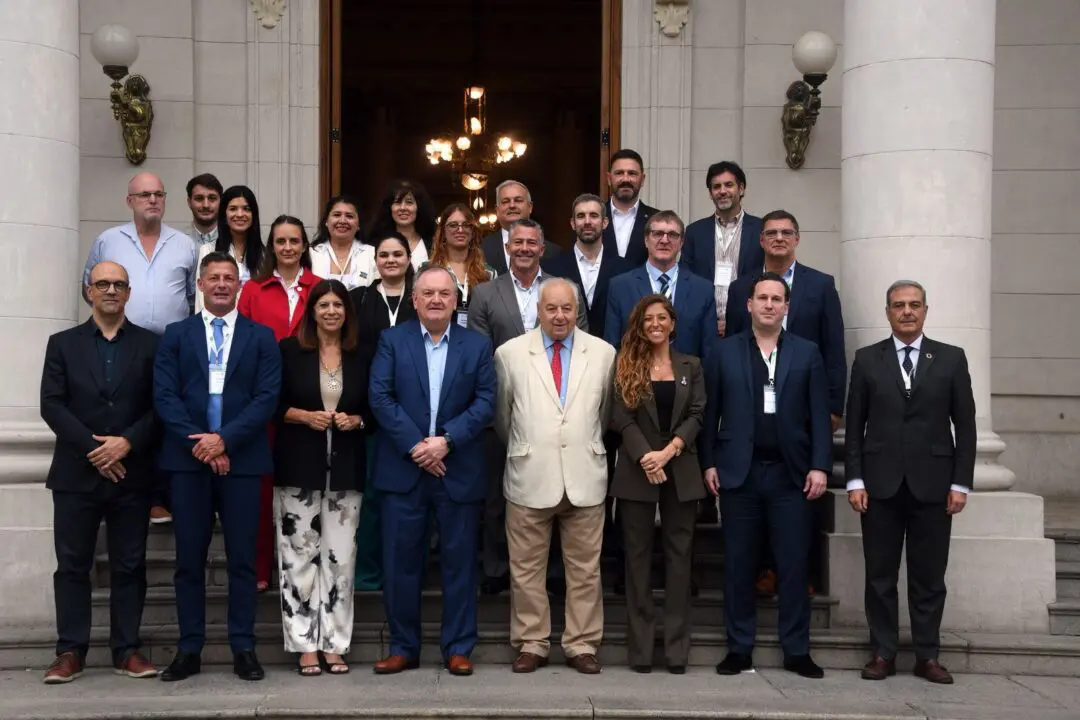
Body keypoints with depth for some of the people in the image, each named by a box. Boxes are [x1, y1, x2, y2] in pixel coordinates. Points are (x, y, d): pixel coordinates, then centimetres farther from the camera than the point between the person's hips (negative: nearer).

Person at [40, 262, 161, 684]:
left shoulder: (150, 345, 7)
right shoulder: (63, 344, 9)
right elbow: (52, 405, -1)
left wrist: (127, 443, -14)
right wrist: (93, 448, -12)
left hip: (131, 472, 0)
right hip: (76, 473, 0)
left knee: (129, 565, 4)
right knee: (72, 565, 3)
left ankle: (127, 650, 12)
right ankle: (70, 652, 11)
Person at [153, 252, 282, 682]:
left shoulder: (262, 337, 8)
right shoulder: (175, 335, 11)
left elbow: (267, 398, -2)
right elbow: (164, 397, 1)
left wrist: (224, 439, -13)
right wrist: (199, 443, -12)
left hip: (241, 459, -1)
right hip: (188, 458, 1)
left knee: (242, 558, 2)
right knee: (189, 558, 5)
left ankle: (243, 649, 9)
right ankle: (189, 650, 12)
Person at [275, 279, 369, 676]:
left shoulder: (360, 357, 9)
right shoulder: (289, 350, 3)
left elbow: (372, 409, 14)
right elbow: (272, 404, 2)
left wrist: (355, 420, -6)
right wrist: (304, 416, -13)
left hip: (345, 468, 2)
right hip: (299, 467, -2)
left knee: (340, 557, 1)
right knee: (299, 556, -1)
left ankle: (335, 644, 10)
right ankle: (305, 646, 7)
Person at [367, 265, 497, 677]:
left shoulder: (478, 345, 7)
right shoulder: (392, 340, 5)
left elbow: (485, 402, -1)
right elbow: (380, 397, -4)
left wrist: (446, 441, -14)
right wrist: (415, 445, -13)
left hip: (459, 470, 0)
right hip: (402, 469, 0)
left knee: (459, 561, 5)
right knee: (400, 561, 4)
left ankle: (458, 648, 15)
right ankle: (403, 647, 16)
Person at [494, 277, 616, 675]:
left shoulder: (604, 353, 3)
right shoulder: (510, 354, 0)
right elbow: (502, 415, 11)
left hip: (585, 477, 1)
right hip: (530, 478, -1)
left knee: (585, 568, 7)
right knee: (527, 568, 7)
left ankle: (582, 645, 19)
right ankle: (531, 644, 19)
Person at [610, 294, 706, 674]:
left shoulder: (691, 366, 10)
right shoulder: (626, 365, 4)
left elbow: (696, 414, 1)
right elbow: (622, 418, -4)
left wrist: (669, 451, -13)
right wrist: (645, 457, -16)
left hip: (681, 471, 2)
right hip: (637, 470, -1)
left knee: (679, 554, 2)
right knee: (638, 555, 2)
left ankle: (677, 646, 7)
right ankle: (640, 647, 7)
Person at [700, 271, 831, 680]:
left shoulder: (807, 353, 7)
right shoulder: (724, 351, 6)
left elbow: (819, 415, 3)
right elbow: (710, 412, 5)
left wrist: (819, 466, -4)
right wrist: (709, 463, -1)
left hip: (791, 474, 0)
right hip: (738, 473, 0)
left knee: (793, 565, 3)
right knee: (738, 565, 5)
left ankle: (796, 650, 13)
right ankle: (739, 648, 15)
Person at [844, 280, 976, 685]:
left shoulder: (951, 359, 6)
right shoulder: (867, 359, 6)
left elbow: (965, 425, 4)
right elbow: (855, 425, 5)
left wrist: (961, 483, -2)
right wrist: (854, 480, -2)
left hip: (932, 484, 0)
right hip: (881, 484, 0)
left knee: (929, 576, 5)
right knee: (880, 575, 5)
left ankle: (927, 656, 14)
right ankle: (883, 653, 13)